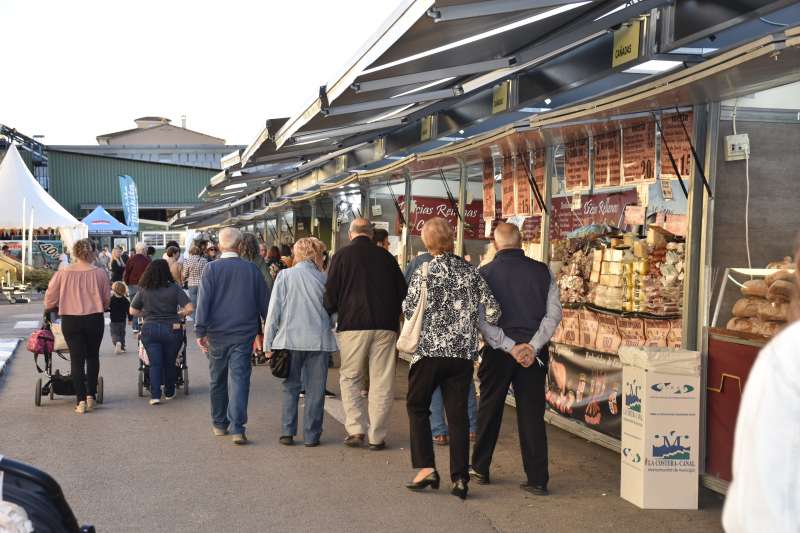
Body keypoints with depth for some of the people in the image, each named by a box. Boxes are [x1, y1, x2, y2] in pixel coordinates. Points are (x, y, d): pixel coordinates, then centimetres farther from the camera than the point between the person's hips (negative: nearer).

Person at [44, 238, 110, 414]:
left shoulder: (63, 273, -7)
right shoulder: (100, 274, -7)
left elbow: (50, 300, -3)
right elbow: (107, 300, 0)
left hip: (70, 321, 0)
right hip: (94, 319, 0)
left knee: (76, 359, 6)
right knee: (92, 356, 18)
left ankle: (81, 400, 1)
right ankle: (91, 395, 18)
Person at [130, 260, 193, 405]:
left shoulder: (143, 290, -2)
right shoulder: (174, 288, -8)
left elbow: (133, 311, 5)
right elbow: (189, 308, -13)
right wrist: (179, 314, 7)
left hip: (149, 329, 1)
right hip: (171, 329, -1)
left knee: (155, 364, 6)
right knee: (170, 363, 15)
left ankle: (155, 395, -4)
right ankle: (169, 393, 26)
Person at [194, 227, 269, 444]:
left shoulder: (212, 268, -4)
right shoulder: (251, 269, 0)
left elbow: (203, 302, -7)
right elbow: (264, 302, 6)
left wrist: (200, 331, -4)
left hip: (217, 335, 0)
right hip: (243, 335, 0)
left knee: (217, 381, 15)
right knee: (239, 379, -4)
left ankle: (219, 424, 26)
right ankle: (237, 428, -14)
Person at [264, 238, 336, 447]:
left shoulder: (285, 276, -2)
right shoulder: (323, 279, -1)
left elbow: (274, 311, -2)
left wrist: (268, 343, 3)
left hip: (291, 340, 0)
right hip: (319, 342, 0)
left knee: (291, 387, 12)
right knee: (315, 390, 7)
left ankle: (287, 432, 8)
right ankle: (311, 435, 9)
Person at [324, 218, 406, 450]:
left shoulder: (342, 256, 0)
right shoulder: (386, 256, 7)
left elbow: (331, 294, -1)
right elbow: (402, 291, 12)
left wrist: (329, 313, 17)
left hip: (353, 325, -1)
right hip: (385, 326, 2)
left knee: (350, 378, 11)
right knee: (382, 381, 5)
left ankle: (356, 428, 0)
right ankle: (377, 436, 6)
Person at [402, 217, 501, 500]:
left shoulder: (424, 272, -6)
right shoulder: (471, 271, 2)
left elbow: (410, 311, -6)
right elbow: (492, 309, 0)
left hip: (430, 350, -3)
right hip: (464, 352, 3)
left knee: (417, 406, 14)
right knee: (458, 413, 7)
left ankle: (426, 467, 5)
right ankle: (460, 478, 5)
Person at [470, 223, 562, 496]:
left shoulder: (485, 274, -4)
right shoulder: (543, 271, 2)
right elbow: (554, 313, -3)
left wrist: (510, 347, -11)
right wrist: (533, 346, -9)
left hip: (498, 351, -1)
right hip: (534, 353, 1)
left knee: (489, 410, 15)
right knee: (532, 414, 5)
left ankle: (480, 468, 26)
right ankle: (537, 479, 4)